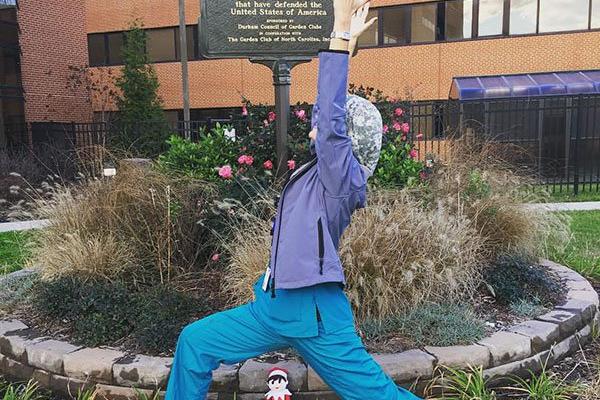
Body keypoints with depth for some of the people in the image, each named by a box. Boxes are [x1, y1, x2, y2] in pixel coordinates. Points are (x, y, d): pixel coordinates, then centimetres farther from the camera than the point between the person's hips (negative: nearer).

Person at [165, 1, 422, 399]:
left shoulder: (342, 175, -14)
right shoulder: (326, 169, 7)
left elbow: (331, 117, -29)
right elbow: (336, 107, 11)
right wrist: (347, 39, 13)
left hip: (314, 311, -8)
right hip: (276, 303, 8)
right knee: (196, 341, 14)